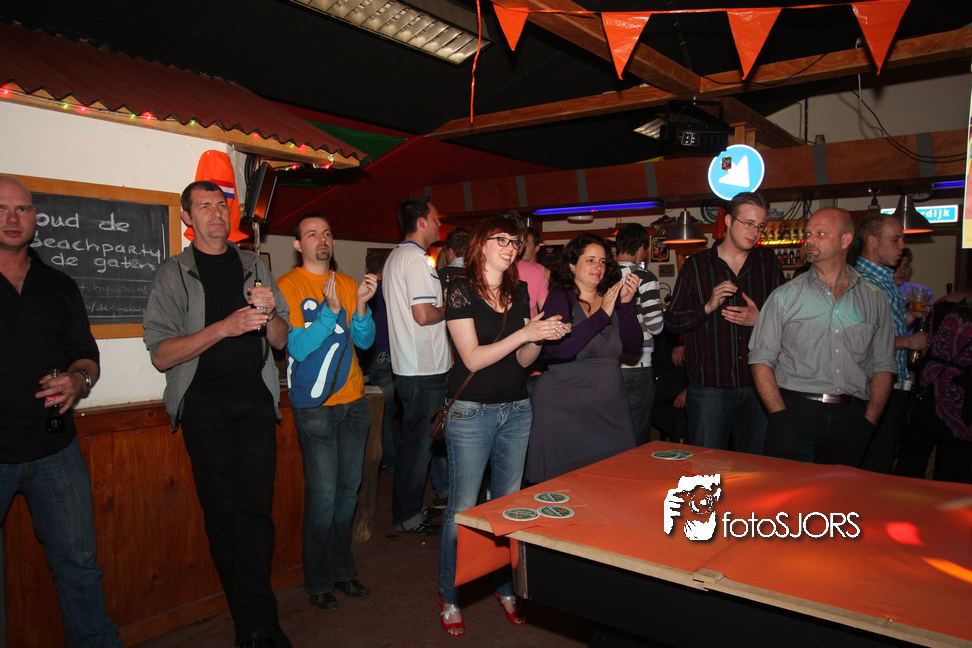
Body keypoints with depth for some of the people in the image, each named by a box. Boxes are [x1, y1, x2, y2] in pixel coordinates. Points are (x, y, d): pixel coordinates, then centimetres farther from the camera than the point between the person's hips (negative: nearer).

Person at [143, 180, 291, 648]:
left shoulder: (254, 267, 14)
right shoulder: (173, 274, 4)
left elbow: (281, 340, 15)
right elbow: (161, 354, -5)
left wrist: (270, 312, -7)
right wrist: (224, 327, -17)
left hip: (256, 401, 2)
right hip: (205, 406, -2)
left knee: (257, 508, -3)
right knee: (223, 512, 0)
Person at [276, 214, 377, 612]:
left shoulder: (348, 284, 12)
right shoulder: (287, 286, -5)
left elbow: (365, 340, 7)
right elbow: (298, 348, -13)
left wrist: (361, 305, -9)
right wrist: (330, 310, -22)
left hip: (353, 401, 5)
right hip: (315, 406, -5)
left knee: (348, 490, 11)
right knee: (323, 495, -2)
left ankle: (343, 570, 26)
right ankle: (319, 582, 15)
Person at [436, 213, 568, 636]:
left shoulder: (520, 292, 9)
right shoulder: (461, 291, -8)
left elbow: (523, 358, 10)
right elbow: (473, 358, -15)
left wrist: (543, 336, -9)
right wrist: (524, 333, -20)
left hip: (516, 410, 6)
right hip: (471, 413, -5)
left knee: (509, 503, 14)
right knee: (463, 508, 1)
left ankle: (505, 586, 31)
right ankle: (449, 597, 20)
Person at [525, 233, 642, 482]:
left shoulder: (612, 299, 10)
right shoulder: (561, 298, -4)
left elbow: (632, 346, 2)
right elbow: (558, 349, -21)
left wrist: (627, 304, -10)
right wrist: (602, 315, -19)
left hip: (610, 406, 5)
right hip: (564, 407, -5)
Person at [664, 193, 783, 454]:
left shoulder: (769, 263, 9)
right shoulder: (696, 265, 4)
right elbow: (671, 321, 1)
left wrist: (760, 320, -6)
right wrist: (708, 307, -13)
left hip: (757, 386, 2)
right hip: (708, 387, -2)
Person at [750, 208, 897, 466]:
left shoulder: (874, 299, 11)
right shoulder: (785, 297, 4)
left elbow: (883, 366, 11)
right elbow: (761, 360, 0)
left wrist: (868, 421, -1)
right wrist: (781, 415, -10)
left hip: (851, 419, 2)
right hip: (795, 413, -2)